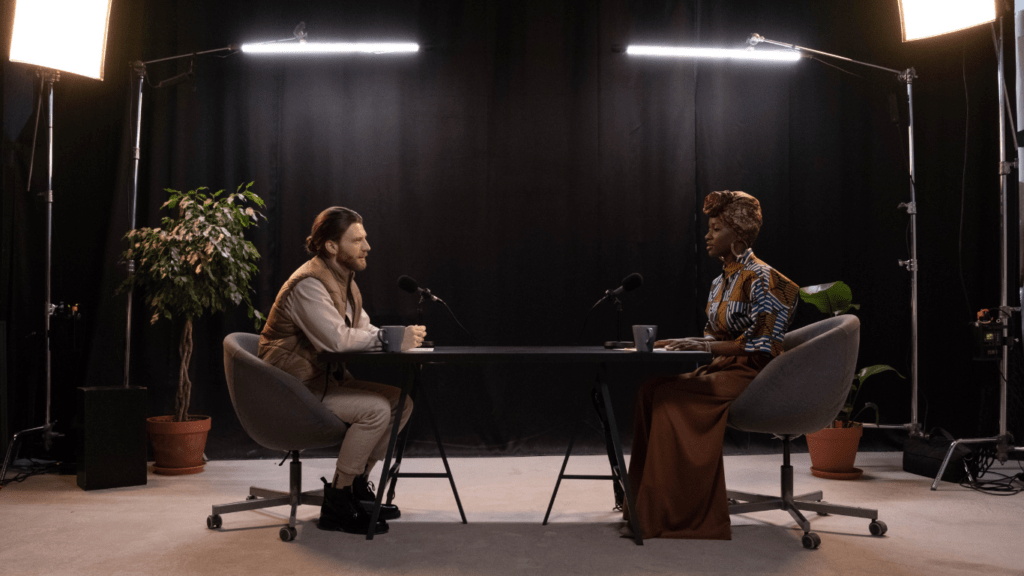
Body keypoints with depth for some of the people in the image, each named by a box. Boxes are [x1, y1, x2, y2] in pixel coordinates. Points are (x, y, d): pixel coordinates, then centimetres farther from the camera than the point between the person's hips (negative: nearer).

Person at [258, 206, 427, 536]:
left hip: (325, 378, 10)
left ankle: (358, 484, 10)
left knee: (402, 399, 1)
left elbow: (363, 330, 12)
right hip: (295, 388, -10)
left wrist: (400, 338, -8)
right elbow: (336, 339, -31)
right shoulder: (308, 285, -20)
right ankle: (337, 503, -14)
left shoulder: (343, 279, 12)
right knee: (376, 408, -26)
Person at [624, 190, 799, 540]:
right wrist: (682, 344, 2)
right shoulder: (721, 282, 16)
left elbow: (759, 345, -16)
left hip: (751, 376, -8)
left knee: (671, 397, -27)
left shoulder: (760, 279, -11)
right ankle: (649, 507, -13)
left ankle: (677, 515, -21)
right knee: (651, 390, -16)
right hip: (722, 370, 8)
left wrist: (703, 345, -20)